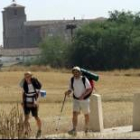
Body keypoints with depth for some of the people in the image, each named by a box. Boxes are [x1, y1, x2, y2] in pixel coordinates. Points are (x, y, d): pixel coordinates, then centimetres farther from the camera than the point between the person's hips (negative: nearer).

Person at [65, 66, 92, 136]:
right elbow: (71, 89, 6)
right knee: (75, 114, -15)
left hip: (84, 99, -2)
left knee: (86, 115, 12)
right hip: (76, 100, 2)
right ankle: (74, 130, -20)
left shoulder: (84, 79, -13)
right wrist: (68, 92, -18)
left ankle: (86, 128, 35)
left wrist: (83, 95, -26)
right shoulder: (72, 80, -2)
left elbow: (89, 89, -14)